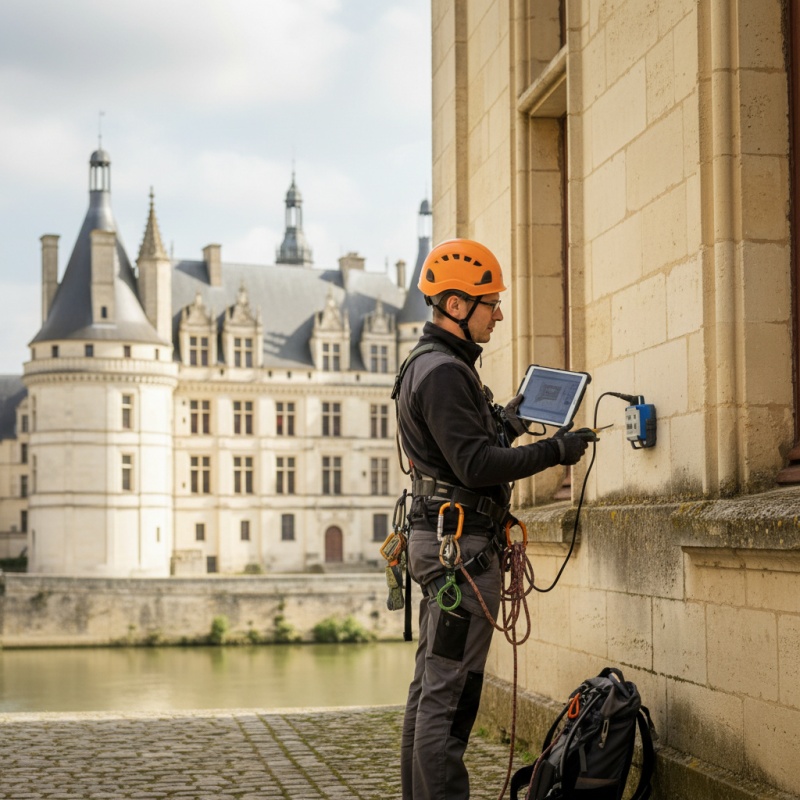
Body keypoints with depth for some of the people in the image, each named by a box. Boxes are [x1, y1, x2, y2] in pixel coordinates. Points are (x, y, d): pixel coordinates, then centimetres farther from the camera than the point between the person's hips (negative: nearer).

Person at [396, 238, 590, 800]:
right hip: (461, 545, -11)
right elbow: (476, 464, -22)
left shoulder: (433, 364, 18)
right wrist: (555, 451, -16)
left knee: (431, 685, 14)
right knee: (450, 692, -9)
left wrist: (505, 423, 12)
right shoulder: (443, 372, -16)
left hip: (439, 541, 11)